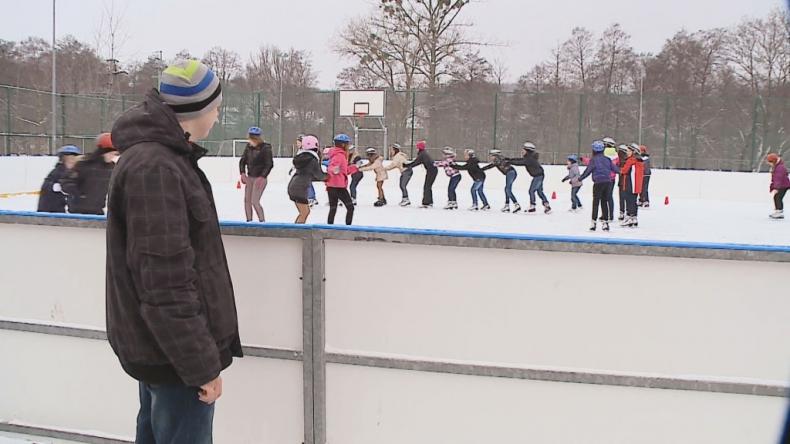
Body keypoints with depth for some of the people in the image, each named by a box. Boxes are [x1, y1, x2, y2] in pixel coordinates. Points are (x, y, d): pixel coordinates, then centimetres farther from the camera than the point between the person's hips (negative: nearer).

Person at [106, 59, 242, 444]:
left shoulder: (158, 156, 9)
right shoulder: (155, 169, -24)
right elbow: (166, 285, -27)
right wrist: (203, 365, -22)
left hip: (156, 344, 11)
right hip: (175, 352, -11)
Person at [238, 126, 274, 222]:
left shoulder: (265, 148, -14)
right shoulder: (248, 147, 4)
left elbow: (269, 164, -15)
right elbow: (242, 160, 11)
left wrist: (262, 177, -20)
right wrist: (242, 173, -2)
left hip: (260, 178, -6)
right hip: (250, 177, 6)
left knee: (255, 201, -12)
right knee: (247, 200, 7)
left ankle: (262, 221, -1)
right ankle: (249, 221, 17)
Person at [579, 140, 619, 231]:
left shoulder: (593, 159, -7)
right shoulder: (607, 159, 7)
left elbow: (588, 170, -6)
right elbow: (614, 168, 12)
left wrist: (580, 178, 7)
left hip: (598, 183, -5)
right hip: (608, 182, 5)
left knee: (595, 202, 0)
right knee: (604, 202, 11)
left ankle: (594, 222, -4)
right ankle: (605, 222, 12)